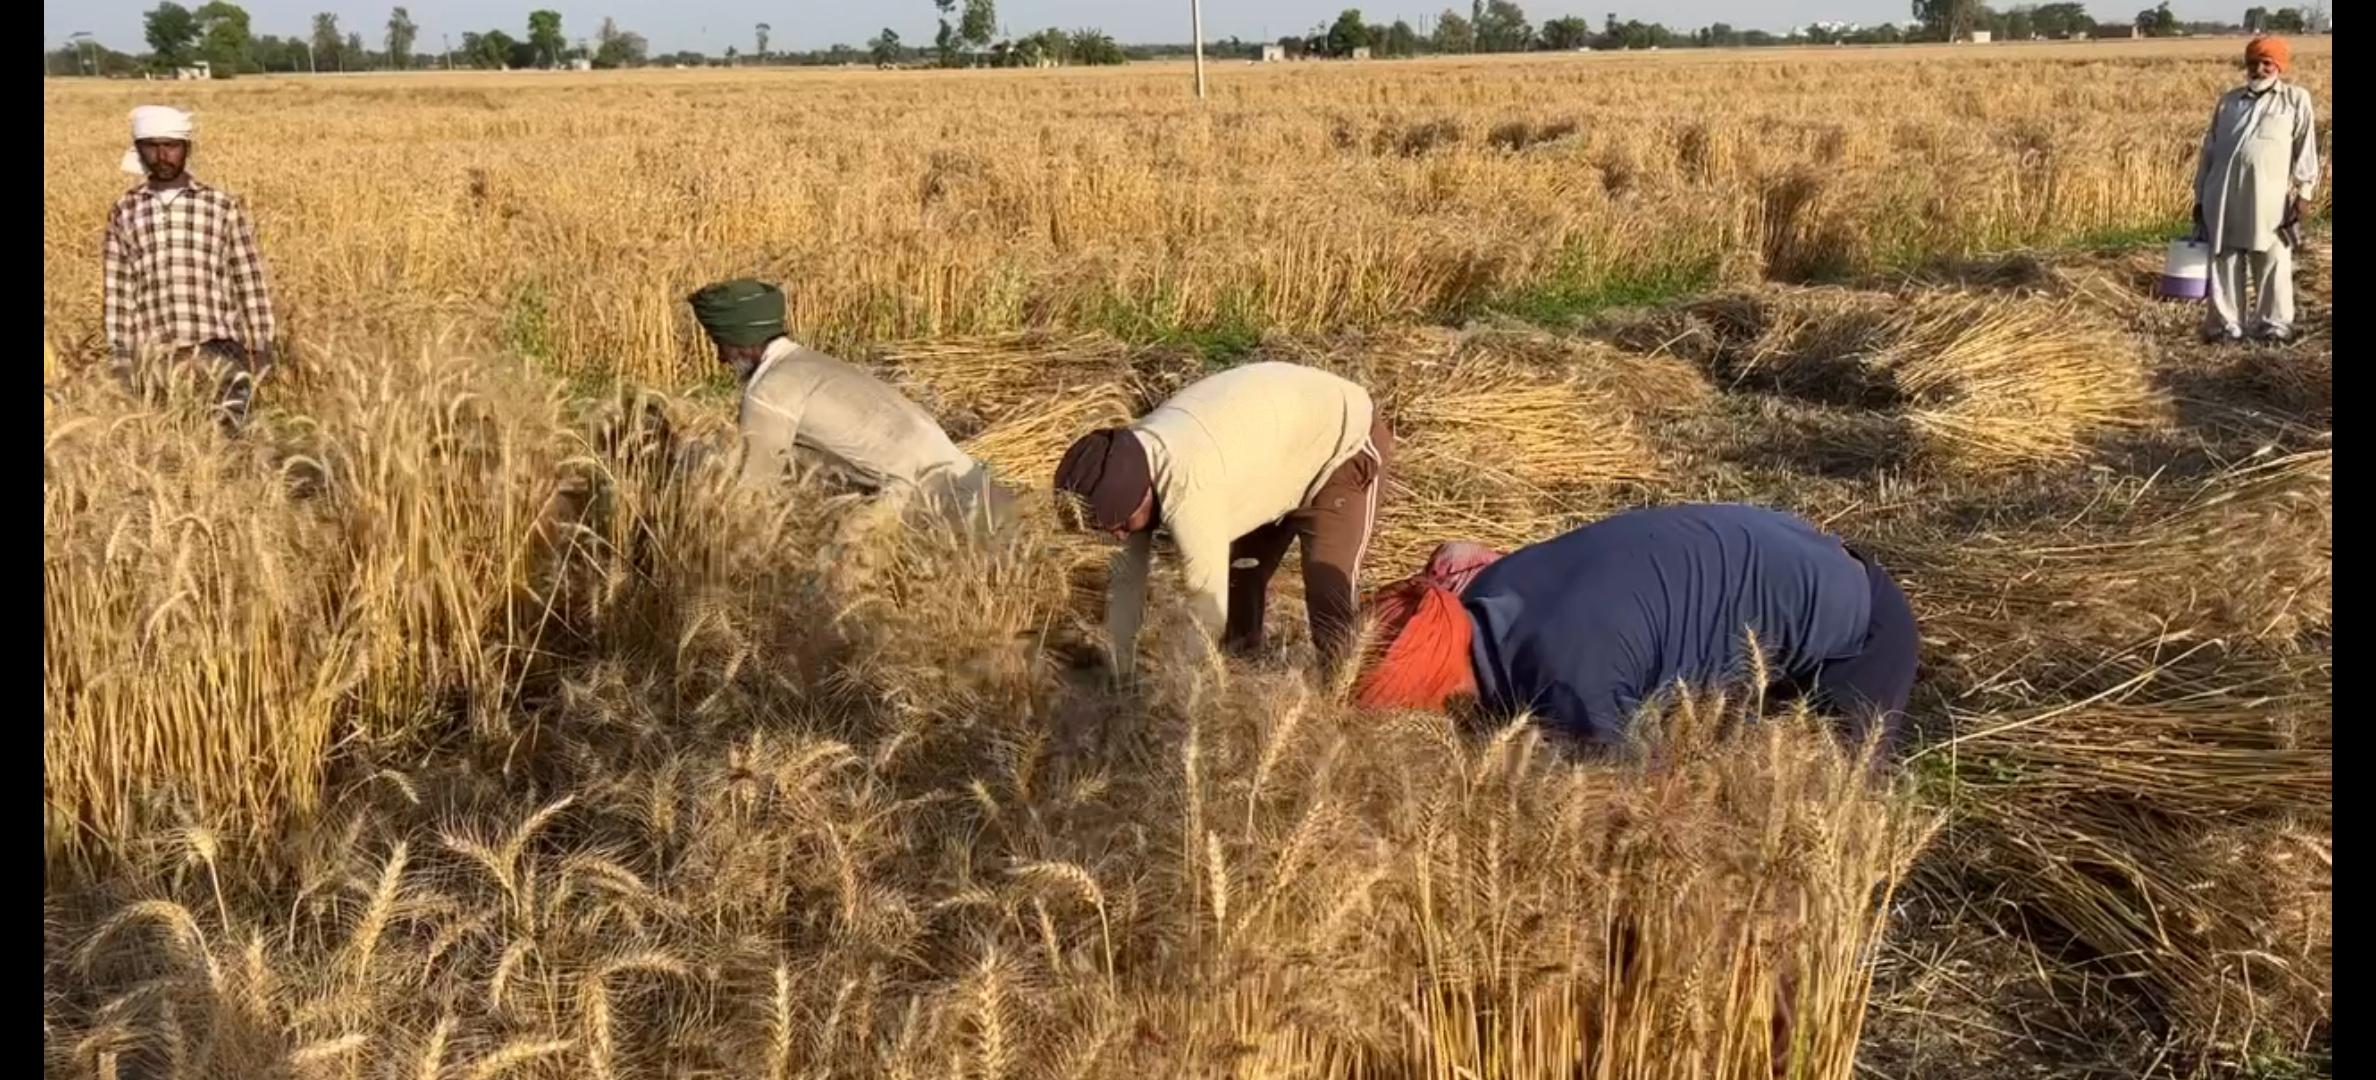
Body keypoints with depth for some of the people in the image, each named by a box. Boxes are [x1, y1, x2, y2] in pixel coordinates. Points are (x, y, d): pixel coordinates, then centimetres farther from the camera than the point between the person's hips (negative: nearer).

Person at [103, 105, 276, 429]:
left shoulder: (224, 207, 8)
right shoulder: (124, 213, 12)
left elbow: (249, 281, 8)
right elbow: (118, 292, 11)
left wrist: (263, 347, 3)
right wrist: (120, 359, 6)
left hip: (218, 344, -1)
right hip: (155, 352, 1)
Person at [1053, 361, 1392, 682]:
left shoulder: (1189, 490, -41)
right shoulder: (1130, 466, -15)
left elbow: (1208, 609, -35)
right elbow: (1127, 578, -5)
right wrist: (1117, 676, -4)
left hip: (1346, 444, -8)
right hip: (1278, 440, 8)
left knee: (1330, 594, -17)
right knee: (1234, 580, 9)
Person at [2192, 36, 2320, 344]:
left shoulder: (2296, 99, 8)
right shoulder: (2228, 101, 17)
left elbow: (2305, 149, 3)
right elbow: (2209, 148, 18)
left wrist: (2302, 195, -6)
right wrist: (2200, 196, 14)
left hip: (2269, 200, -3)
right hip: (2224, 198, 3)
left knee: (2273, 265, -1)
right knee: (2224, 263, 4)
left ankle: (2273, 324, 8)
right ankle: (2226, 323, 12)